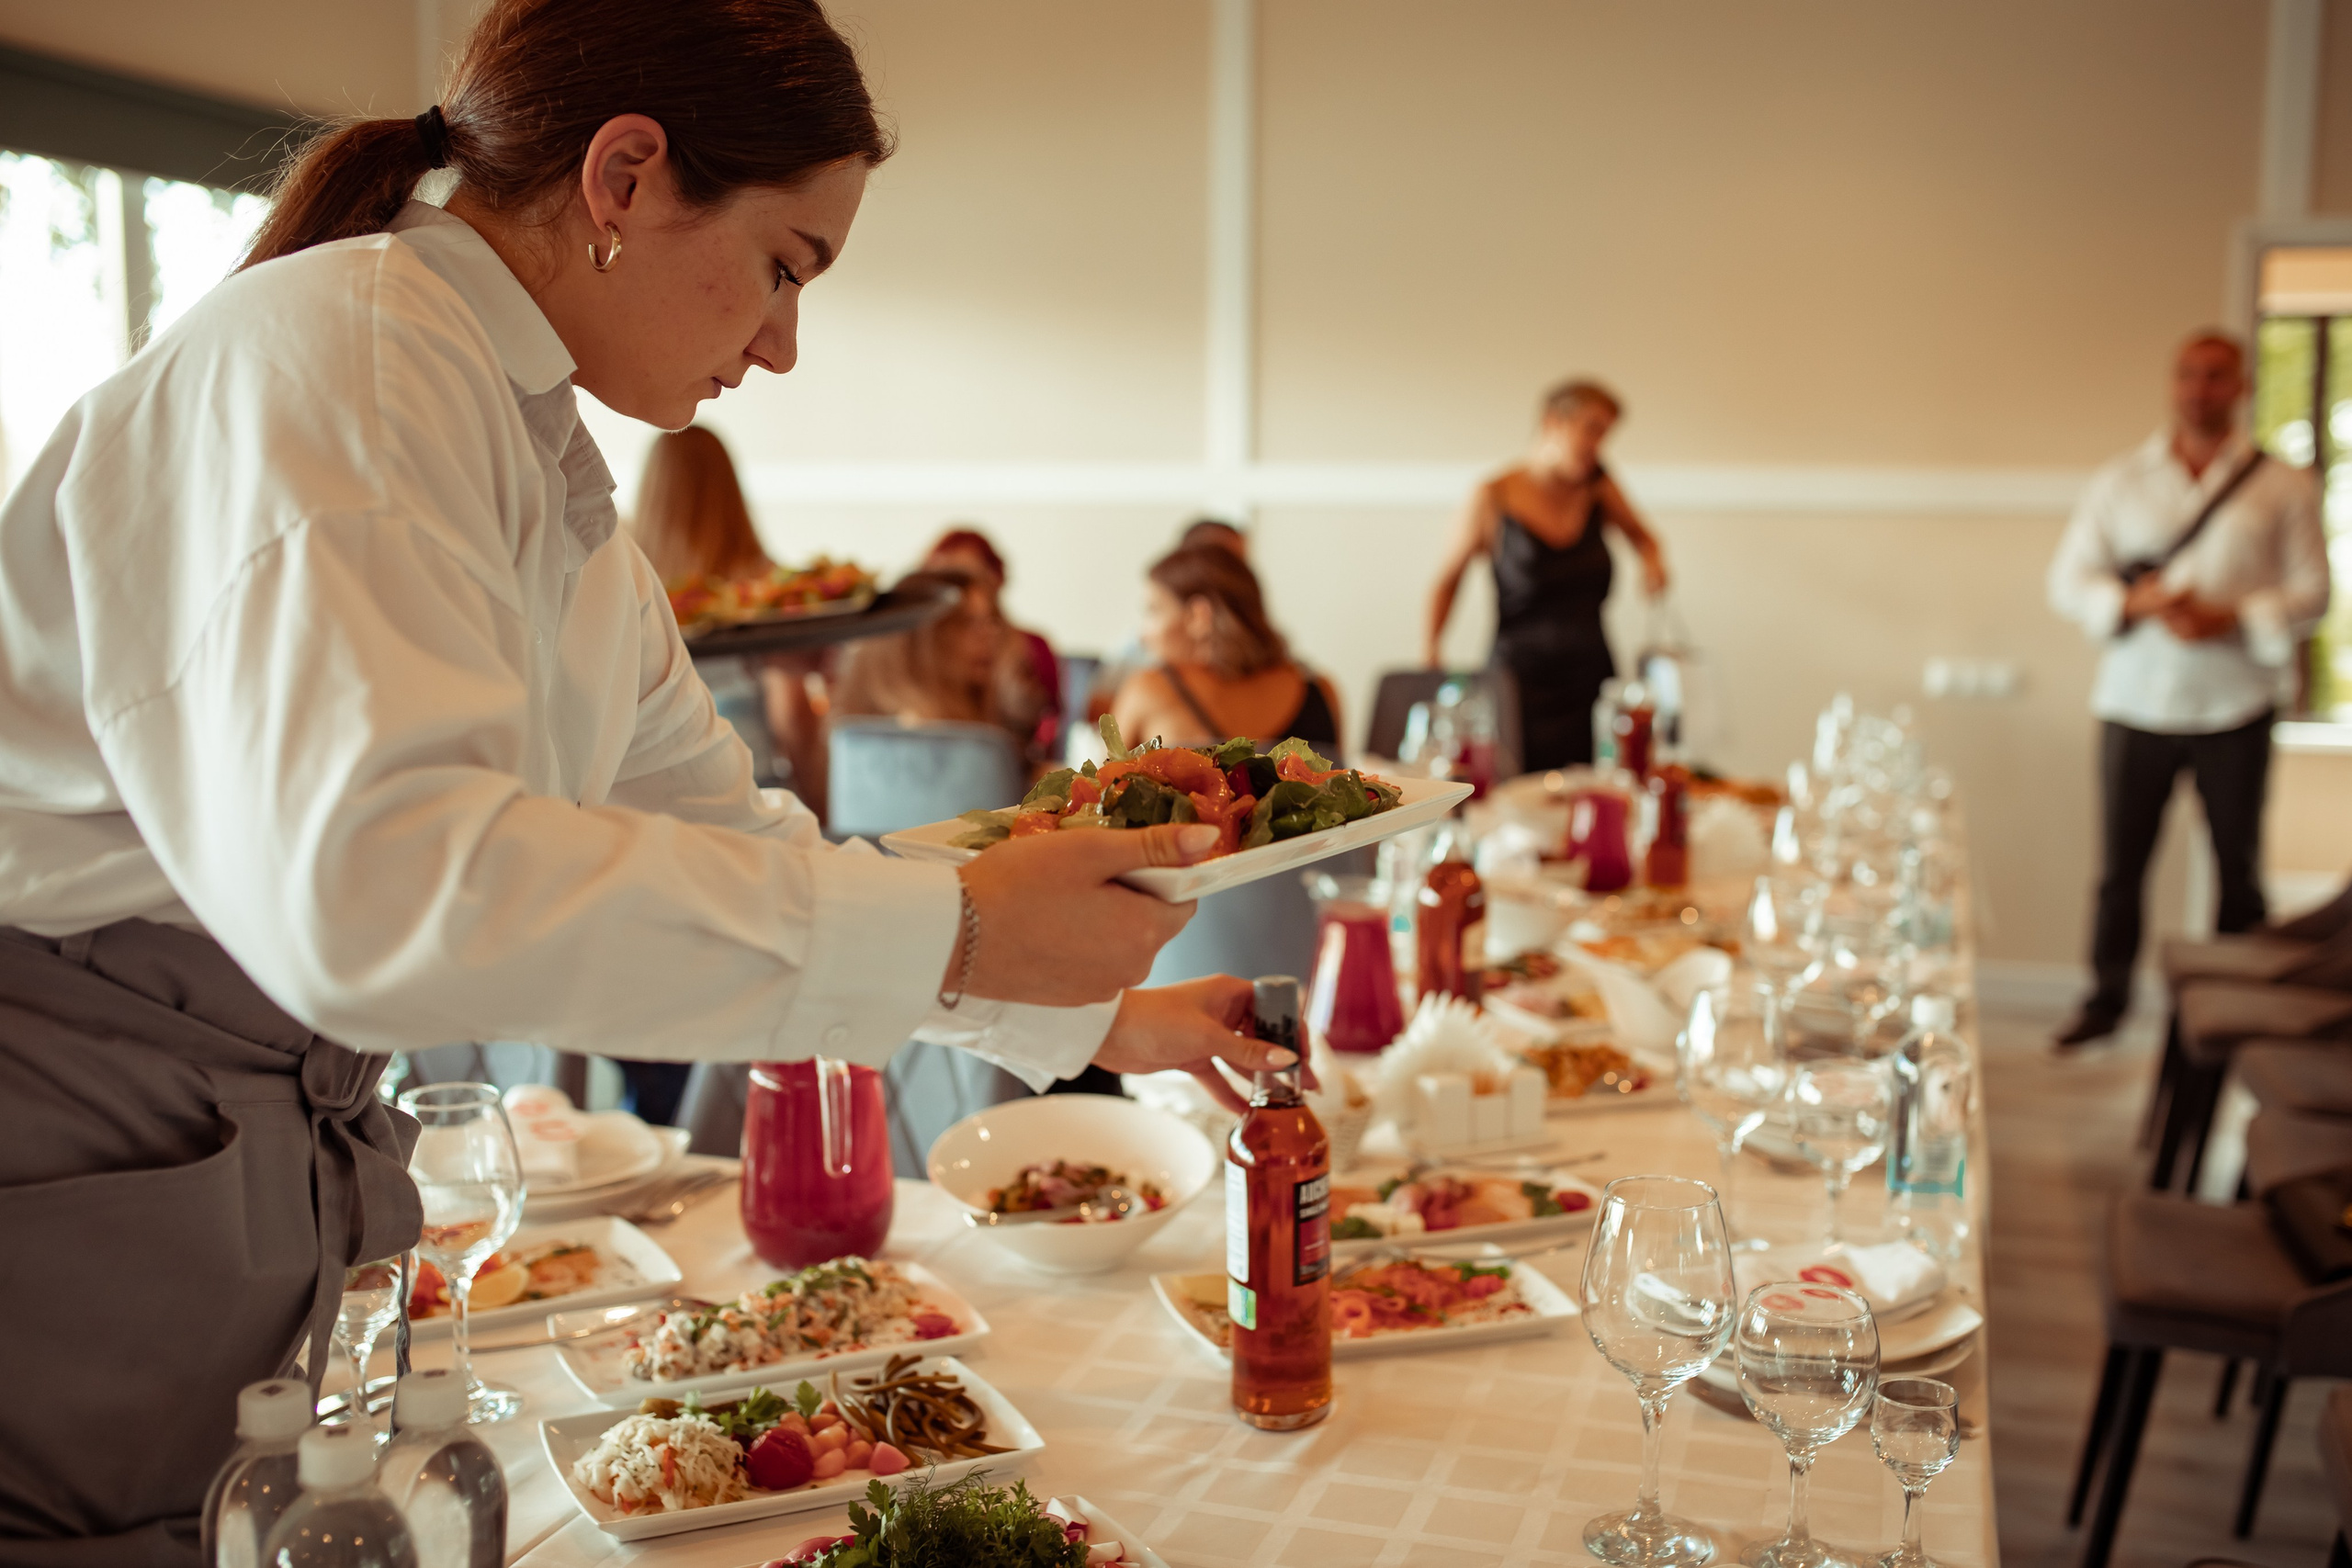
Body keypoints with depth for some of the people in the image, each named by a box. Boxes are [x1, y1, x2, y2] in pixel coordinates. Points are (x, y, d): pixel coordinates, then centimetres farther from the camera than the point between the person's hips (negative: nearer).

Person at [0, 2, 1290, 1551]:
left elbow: (726, 832, 16)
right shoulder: (331, 355, -19)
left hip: (260, 1172, 9)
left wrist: (1088, 1015, 14)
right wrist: (950, 930, -31)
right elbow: (371, 877, -34)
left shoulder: (553, 474, 10)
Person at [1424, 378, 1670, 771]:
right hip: (1523, 685, -4)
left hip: (1593, 682, 4)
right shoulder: (1494, 498, -3)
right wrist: (1430, 648, -4)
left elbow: (1641, 535, 26)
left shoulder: (1596, 485, 7)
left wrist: (1653, 561, 5)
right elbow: (1448, 578, 9)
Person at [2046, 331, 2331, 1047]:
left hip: (2233, 707, -1)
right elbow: (2069, 580, 4)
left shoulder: (2283, 488, 3)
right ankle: (2106, 1001, 17)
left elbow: (2311, 591, 1)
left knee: (2239, 868, 7)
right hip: (2135, 701, 1)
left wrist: (2227, 618, -16)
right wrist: (2138, 602, -14)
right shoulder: (2120, 481, 7)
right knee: (2120, 866, 4)